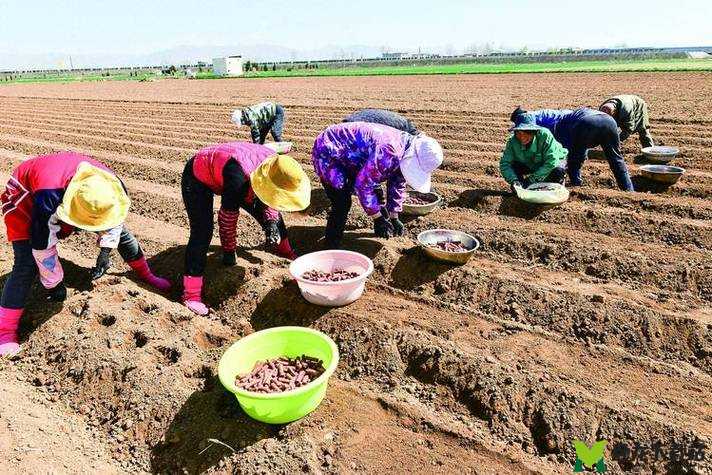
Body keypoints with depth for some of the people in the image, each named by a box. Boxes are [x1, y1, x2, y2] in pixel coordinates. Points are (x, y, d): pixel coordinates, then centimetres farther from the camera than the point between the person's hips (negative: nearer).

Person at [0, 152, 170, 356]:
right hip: (27, 197, -5)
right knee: (27, 263, -20)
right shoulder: (48, 200, -45)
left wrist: (105, 250, -14)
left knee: (120, 232, 2)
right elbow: (42, 245, -33)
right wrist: (53, 283, -21)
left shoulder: (110, 183, -31)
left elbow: (114, 216, -9)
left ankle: (146, 274, 26)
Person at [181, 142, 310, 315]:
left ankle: (283, 249, 34)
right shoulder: (238, 178, -44)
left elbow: (269, 199, -3)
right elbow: (228, 217, -30)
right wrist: (229, 250, -19)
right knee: (202, 231, -23)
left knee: (273, 215, 7)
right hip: (198, 178, -7)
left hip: (222, 175, 7)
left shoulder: (275, 164, -23)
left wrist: (271, 223, -19)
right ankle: (191, 293, -17)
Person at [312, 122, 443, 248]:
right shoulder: (388, 151, -36)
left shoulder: (406, 153, -3)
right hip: (327, 152, -9)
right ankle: (332, 247, -5)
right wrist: (377, 218, -23)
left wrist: (394, 217, 6)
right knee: (342, 204, -19)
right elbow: (363, 183, -32)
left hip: (349, 158, 9)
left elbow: (397, 185, 9)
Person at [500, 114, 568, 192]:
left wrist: (533, 178, -39)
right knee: (513, 166, -23)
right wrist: (513, 180, -40)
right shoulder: (513, 141, -23)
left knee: (558, 170, -34)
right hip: (531, 166, 3)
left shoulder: (544, 135, -33)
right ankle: (520, 187, 2)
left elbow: (551, 162, -35)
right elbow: (504, 163, -24)